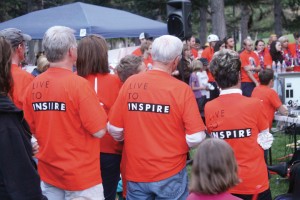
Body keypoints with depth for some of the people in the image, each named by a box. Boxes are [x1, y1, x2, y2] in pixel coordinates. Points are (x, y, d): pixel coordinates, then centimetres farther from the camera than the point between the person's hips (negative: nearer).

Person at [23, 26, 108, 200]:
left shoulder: (34, 85, -2)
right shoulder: (79, 84, -18)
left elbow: (32, 129, 8)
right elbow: (99, 131, -16)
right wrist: (99, 110, 2)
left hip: (48, 173, 6)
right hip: (81, 174, -6)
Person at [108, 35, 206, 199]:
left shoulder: (130, 83, -5)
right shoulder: (181, 89, -14)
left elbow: (114, 130, 0)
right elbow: (196, 138, -14)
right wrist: (178, 144, 7)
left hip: (135, 172, 3)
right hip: (170, 174, -3)